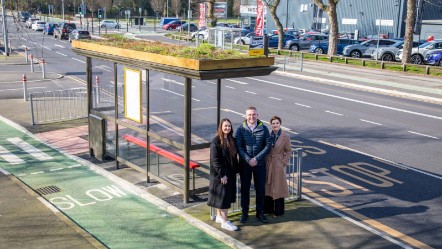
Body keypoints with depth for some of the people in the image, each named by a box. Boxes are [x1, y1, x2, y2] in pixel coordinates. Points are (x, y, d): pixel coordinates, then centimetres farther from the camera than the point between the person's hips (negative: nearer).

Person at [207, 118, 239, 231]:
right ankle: (225, 222, 2)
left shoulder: (231, 140, 6)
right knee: (223, 195, -3)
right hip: (220, 173, -7)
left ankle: (219, 216, 28)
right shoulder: (216, 141, -16)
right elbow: (215, 160, -17)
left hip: (230, 172, 7)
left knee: (228, 194, 14)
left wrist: (235, 170, 8)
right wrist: (222, 174, -18)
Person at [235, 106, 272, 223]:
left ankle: (260, 212, 24)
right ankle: (244, 213, 22)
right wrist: (248, 160, -18)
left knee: (260, 189, 9)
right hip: (245, 164, 0)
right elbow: (238, 147, -7)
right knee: (245, 188, 9)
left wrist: (256, 158, -15)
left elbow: (268, 145, -6)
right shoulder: (240, 129, -5)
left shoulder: (263, 129, -4)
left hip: (260, 164, 1)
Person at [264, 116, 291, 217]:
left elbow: (288, 151, 0)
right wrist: (265, 161, 0)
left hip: (278, 165, -3)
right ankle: (268, 209, 23)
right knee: (268, 186, 10)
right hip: (268, 164, 3)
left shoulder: (285, 136, -6)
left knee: (278, 187, 4)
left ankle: (278, 211, 16)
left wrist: (284, 162, -6)